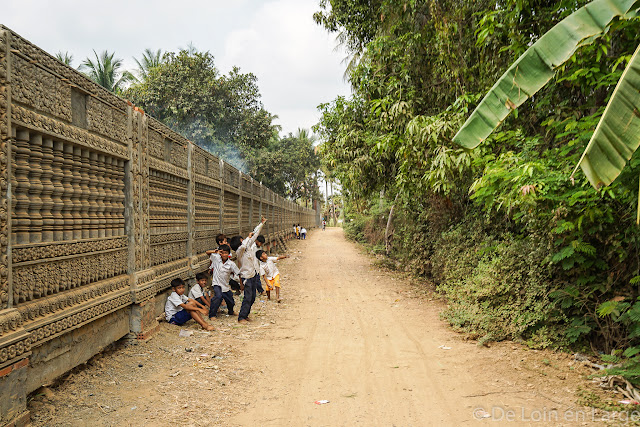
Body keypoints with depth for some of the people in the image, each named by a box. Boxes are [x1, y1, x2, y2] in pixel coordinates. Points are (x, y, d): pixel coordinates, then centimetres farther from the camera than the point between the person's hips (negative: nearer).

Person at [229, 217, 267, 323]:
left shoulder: (248, 247, 5)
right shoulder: (239, 252, -16)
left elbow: (254, 235, 10)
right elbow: (243, 246, -41)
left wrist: (261, 223, 12)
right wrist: (248, 237, -26)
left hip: (253, 275, 8)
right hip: (246, 277, -8)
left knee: (252, 297, 11)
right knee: (248, 298, -8)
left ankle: (245, 315, 21)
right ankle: (241, 318, -1)